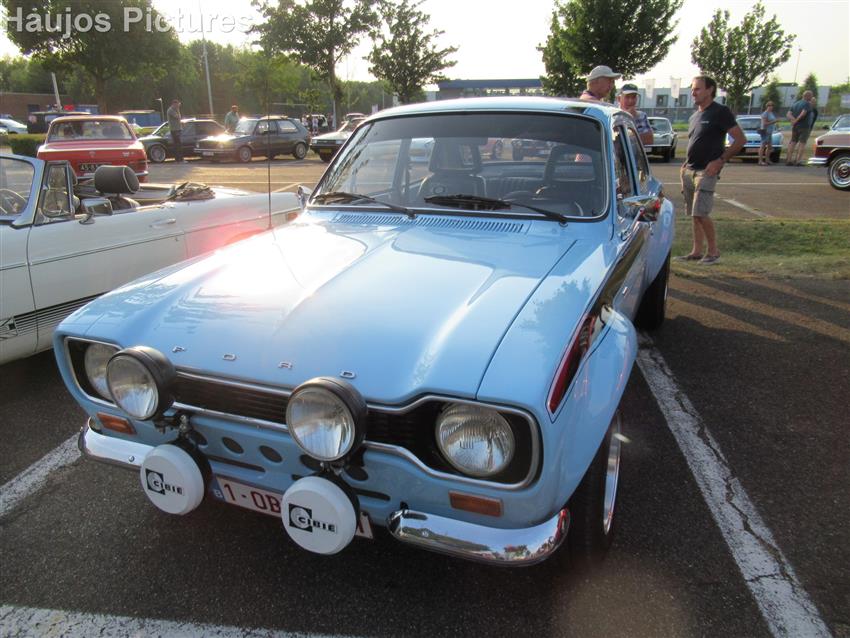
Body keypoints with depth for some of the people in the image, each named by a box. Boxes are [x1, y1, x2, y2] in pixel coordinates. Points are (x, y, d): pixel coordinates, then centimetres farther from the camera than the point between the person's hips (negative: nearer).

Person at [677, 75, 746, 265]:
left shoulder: (720, 112, -7)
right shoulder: (694, 116, 16)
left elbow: (740, 140, -9)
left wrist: (720, 160, -15)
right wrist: (685, 165, 14)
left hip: (706, 171, -7)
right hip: (689, 171, 8)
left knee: (700, 214, -15)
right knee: (694, 215, 9)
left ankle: (713, 251, -1)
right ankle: (696, 252, 16)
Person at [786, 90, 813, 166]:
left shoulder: (795, 104, 12)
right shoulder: (807, 104, -8)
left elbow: (788, 114, 2)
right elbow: (803, 113, -24)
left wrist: (794, 119, -12)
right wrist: (796, 120, -12)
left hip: (795, 127, 6)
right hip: (804, 126, -6)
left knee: (793, 142, 9)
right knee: (802, 143, -3)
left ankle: (789, 160, 5)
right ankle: (798, 161, -9)